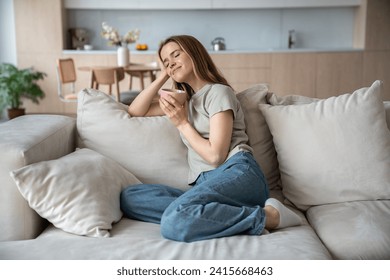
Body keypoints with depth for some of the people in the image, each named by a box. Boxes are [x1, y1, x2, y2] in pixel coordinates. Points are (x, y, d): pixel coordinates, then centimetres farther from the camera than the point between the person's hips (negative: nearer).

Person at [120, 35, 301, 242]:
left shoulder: (218, 92, 6)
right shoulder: (184, 99, 29)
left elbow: (216, 155, -5)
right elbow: (135, 112, 30)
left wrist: (182, 123, 4)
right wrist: (162, 77, 22)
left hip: (236, 173, -7)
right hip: (204, 183, 8)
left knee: (174, 221, -36)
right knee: (129, 197, -18)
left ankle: (268, 216, -21)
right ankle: (228, 217, -26)